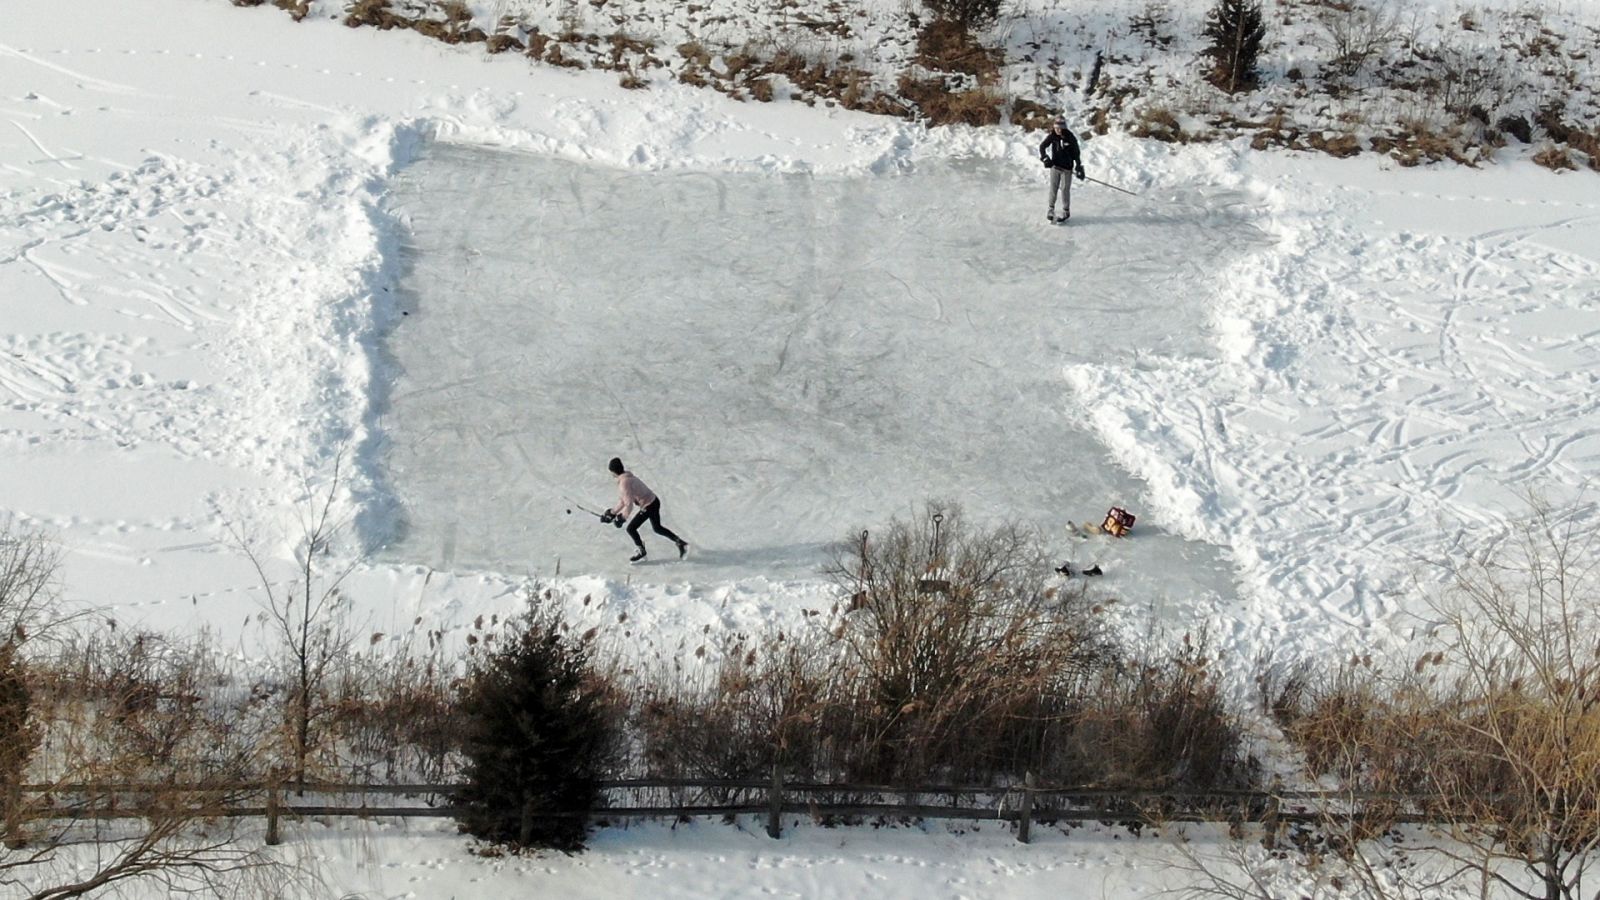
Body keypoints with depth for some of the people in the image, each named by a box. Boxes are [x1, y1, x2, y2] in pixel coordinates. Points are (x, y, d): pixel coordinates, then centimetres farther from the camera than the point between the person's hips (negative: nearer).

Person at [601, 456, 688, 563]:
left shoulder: (624, 483, -25)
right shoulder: (627, 478, 7)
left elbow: (629, 504, -26)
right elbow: (622, 500, 15)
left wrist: (622, 517, -12)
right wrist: (613, 512, 10)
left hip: (648, 506, -10)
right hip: (654, 501, 10)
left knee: (631, 529, 4)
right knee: (657, 528, 27)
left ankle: (641, 552, 23)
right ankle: (681, 543, 32)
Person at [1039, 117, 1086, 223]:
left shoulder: (1070, 138, -10)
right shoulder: (1052, 136, -5)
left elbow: (1076, 154, -4)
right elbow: (1042, 147, 2)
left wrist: (1079, 167, -5)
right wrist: (1045, 158, -13)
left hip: (1067, 167, -2)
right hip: (1055, 166, 2)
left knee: (1065, 189, 0)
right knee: (1053, 187, 2)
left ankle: (1066, 211, 12)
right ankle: (1051, 209, 14)